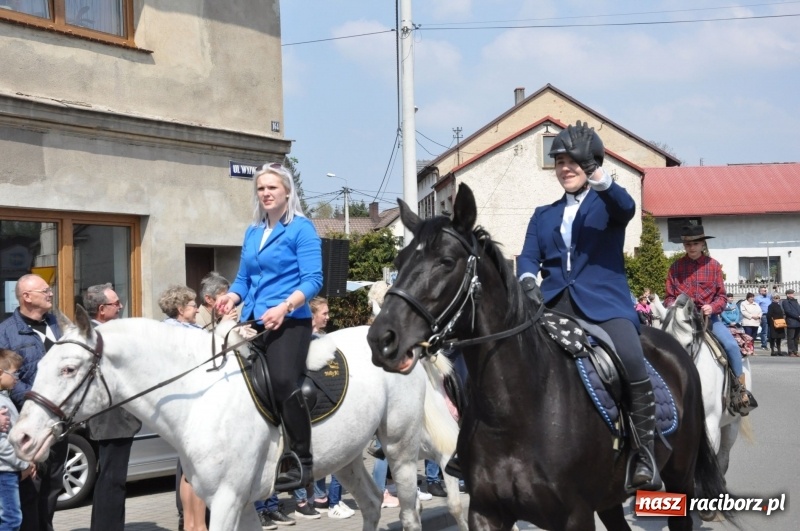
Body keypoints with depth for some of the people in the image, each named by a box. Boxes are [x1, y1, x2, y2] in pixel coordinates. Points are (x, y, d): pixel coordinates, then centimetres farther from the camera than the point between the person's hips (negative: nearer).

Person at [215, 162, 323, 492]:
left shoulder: (301, 229, -1)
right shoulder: (252, 233, 19)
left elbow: (313, 280, -10)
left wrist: (285, 307, -24)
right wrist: (231, 297, 1)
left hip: (288, 322, -8)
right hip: (253, 321, 8)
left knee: (283, 381, -27)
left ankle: (301, 459, -17)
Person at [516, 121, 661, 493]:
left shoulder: (607, 203, 12)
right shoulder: (543, 216, 23)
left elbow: (626, 208, -12)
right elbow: (528, 256, 10)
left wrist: (601, 182, -32)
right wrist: (527, 280, -14)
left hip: (604, 301, -4)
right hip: (556, 304, 4)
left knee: (631, 361, -29)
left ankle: (644, 455, -21)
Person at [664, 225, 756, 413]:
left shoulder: (713, 265, 2)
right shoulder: (676, 267, 3)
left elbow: (721, 296, 3)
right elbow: (669, 297, 7)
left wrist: (712, 307, -17)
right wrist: (674, 307, -14)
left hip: (709, 316, -1)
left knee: (731, 345, -21)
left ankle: (741, 389, -6)